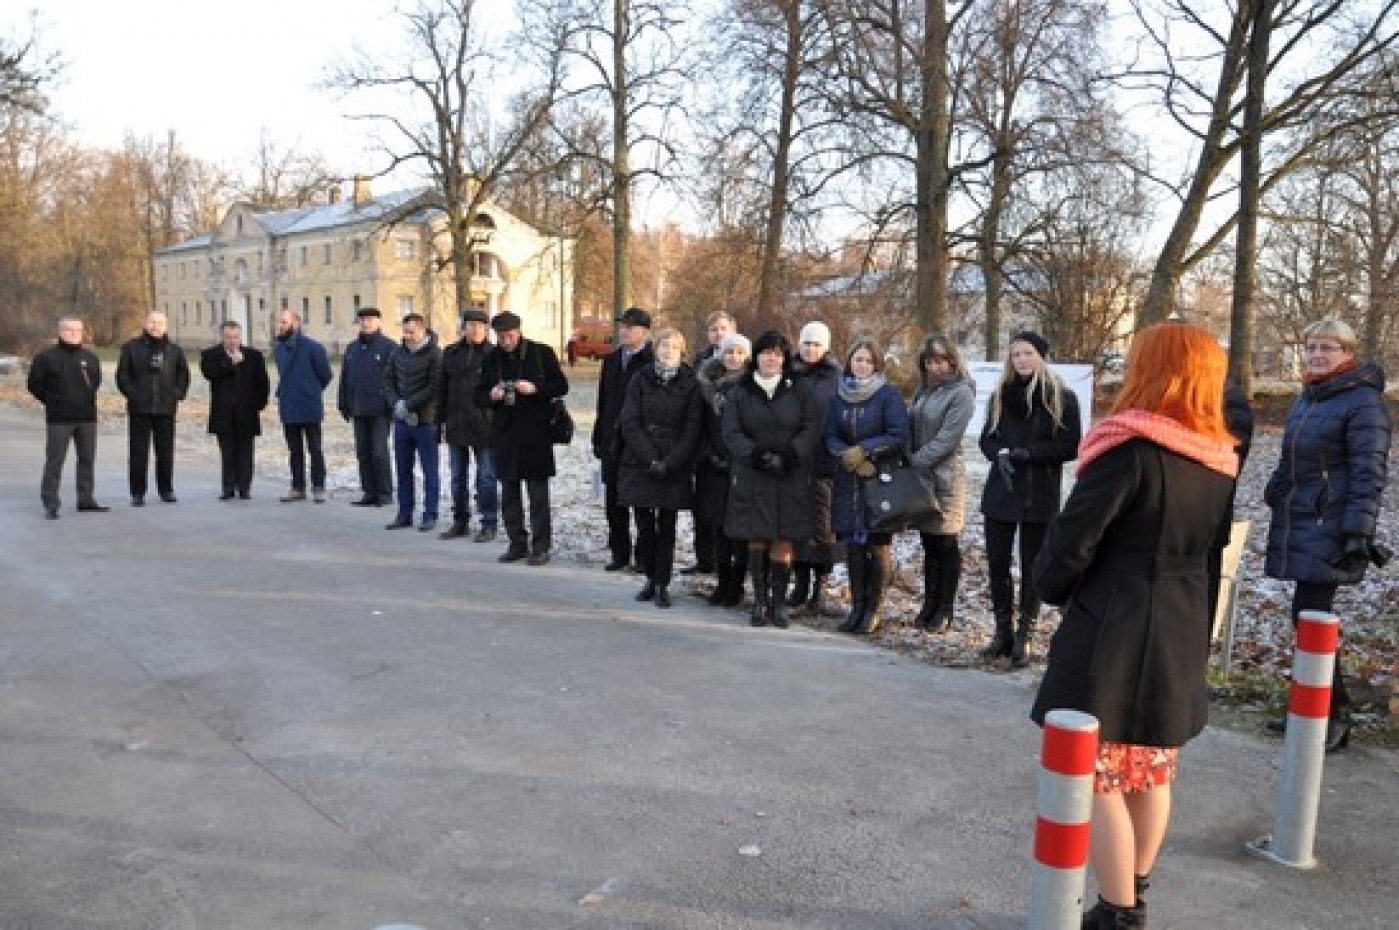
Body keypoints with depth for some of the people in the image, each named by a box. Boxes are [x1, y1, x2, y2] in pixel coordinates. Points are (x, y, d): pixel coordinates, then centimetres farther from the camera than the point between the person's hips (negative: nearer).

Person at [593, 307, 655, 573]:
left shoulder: (654, 362, -9)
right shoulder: (612, 361, 13)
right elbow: (603, 403, 15)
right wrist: (599, 439, 12)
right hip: (613, 443, 6)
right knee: (613, 501, 10)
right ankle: (620, 553, 20)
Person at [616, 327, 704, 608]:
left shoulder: (690, 384, 2)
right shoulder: (640, 380, 5)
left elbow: (692, 430, -2)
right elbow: (629, 423, -2)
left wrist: (669, 463, -13)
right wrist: (650, 459, -12)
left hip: (675, 469, -1)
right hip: (640, 466, 1)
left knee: (666, 529, 2)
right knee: (644, 527, 2)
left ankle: (662, 584, 10)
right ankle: (651, 578, 19)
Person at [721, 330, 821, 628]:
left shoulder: (798, 392, 10)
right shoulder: (740, 392, 9)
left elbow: (811, 429, 1)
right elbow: (731, 433, 0)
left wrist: (787, 455, -15)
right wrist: (757, 454, -16)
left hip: (791, 478, 0)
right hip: (751, 477, 0)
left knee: (784, 542, -4)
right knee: (757, 541, 0)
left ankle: (779, 602, 3)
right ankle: (759, 601, 8)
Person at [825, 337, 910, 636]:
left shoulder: (888, 395, -4)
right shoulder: (839, 396, 9)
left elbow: (899, 436, -10)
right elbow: (830, 437, 6)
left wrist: (864, 451, -14)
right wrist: (849, 457, -12)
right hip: (848, 481, 4)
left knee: (878, 545, 0)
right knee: (852, 544, 6)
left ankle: (873, 611, 9)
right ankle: (857, 607, 16)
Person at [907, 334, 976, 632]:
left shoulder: (961, 393, -8)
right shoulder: (923, 391, 14)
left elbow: (947, 439, -15)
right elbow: (910, 430, 15)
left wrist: (916, 461, -13)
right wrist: (909, 462, 1)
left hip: (945, 478, -6)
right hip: (919, 476, 6)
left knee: (946, 545, 2)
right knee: (929, 544, 11)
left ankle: (946, 610, 10)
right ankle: (929, 605, 18)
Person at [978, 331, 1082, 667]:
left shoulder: (1062, 397, -4)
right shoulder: (1001, 393, 9)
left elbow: (1071, 446, -8)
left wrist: (1027, 453, -17)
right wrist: (1001, 455, -10)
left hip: (1040, 496, -4)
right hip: (1000, 491, 4)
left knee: (1031, 568, 3)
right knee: (997, 564, 7)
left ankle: (1023, 638, 10)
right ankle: (1002, 632, 19)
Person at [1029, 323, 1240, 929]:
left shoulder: (1133, 448, -18)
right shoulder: (1219, 460, 5)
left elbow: (1073, 538, -17)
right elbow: (1204, 546, 14)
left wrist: (1052, 587, 2)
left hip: (1112, 634, -8)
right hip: (1182, 635, 8)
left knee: (1101, 777, 3)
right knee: (1151, 771, 19)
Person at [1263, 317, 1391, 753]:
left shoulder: (1363, 402, -11)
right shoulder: (1308, 397, 14)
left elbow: (1369, 474, -15)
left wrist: (1358, 533, -20)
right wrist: (1276, 499, 22)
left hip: (1329, 530, -8)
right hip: (1298, 525, 8)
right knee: (1308, 614, 11)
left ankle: (1335, 715, 5)